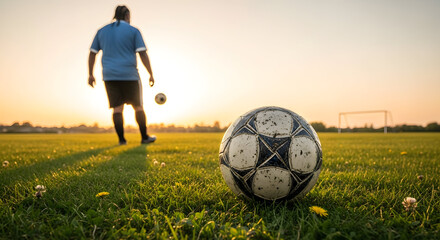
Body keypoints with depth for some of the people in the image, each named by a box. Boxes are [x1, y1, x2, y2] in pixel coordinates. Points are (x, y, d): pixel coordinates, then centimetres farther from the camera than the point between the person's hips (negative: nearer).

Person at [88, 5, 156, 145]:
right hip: (129, 76, -3)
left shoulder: (102, 31, 11)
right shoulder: (133, 31, 0)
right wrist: (151, 75, -4)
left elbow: (92, 53, 10)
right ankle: (144, 137, 11)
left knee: (117, 107, 6)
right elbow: (143, 54, -8)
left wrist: (90, 75, 15)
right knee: (138, 106, 7)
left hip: (110, 76, 3)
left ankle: (121, 139, 3)